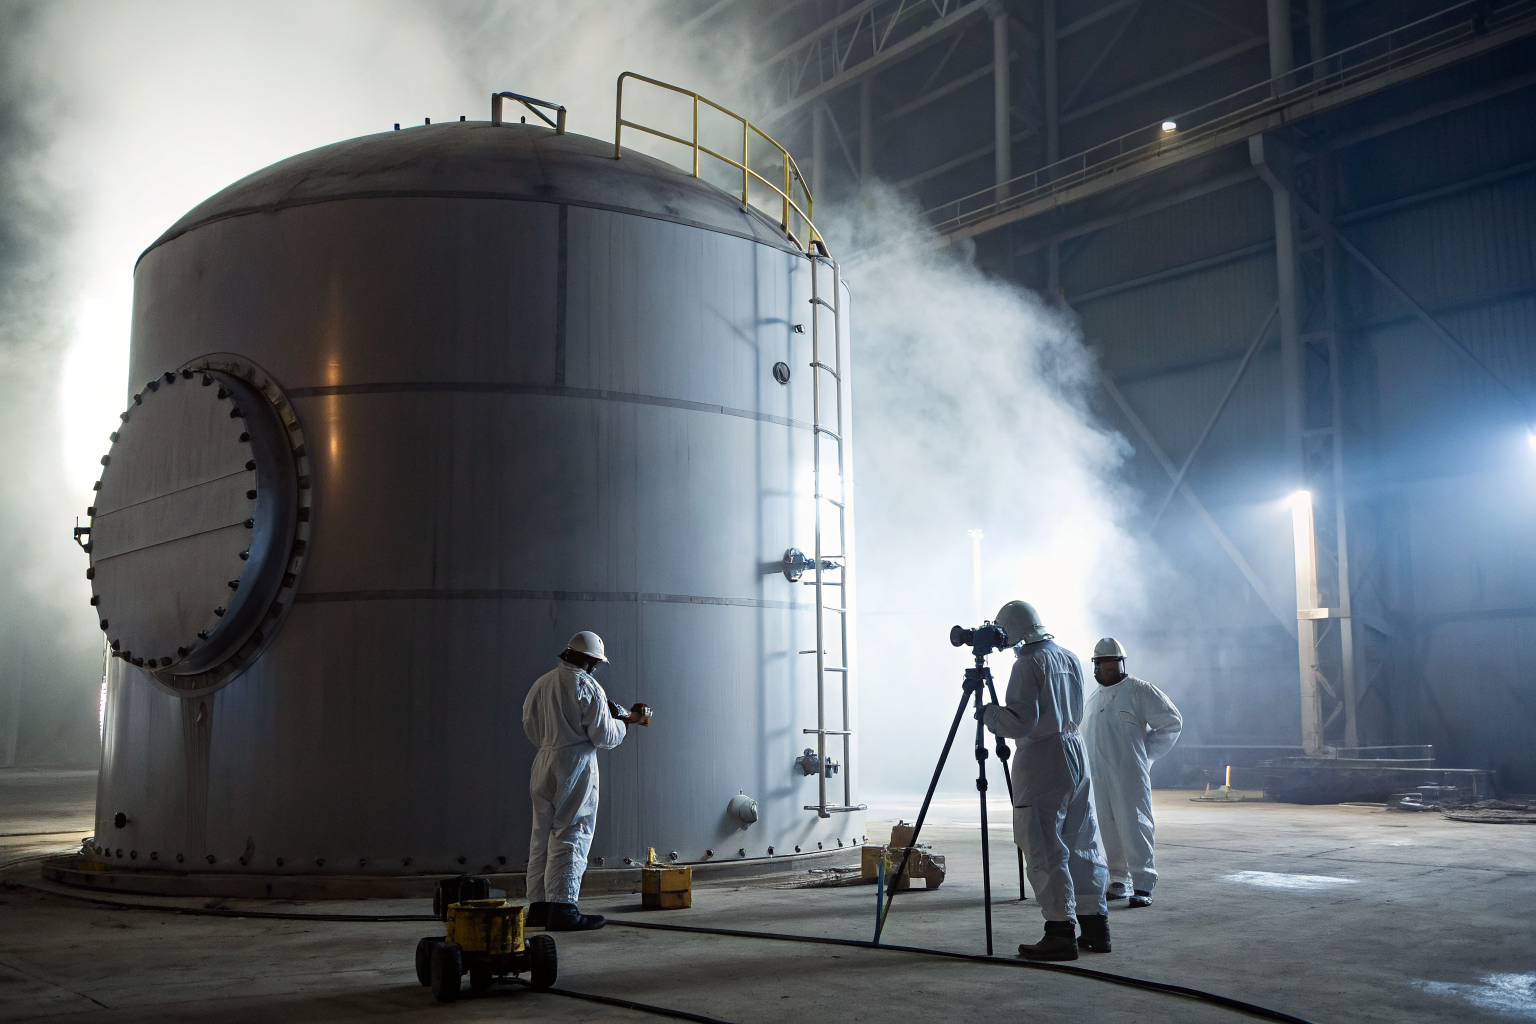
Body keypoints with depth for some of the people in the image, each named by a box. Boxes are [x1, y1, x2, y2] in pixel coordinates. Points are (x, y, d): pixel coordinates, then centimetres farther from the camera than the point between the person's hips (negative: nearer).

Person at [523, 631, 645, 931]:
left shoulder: (541, 683, 8)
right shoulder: (588, 688, -11)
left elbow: (529, 723, 15)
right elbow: (604, 737, -9)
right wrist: (622, 722, 10)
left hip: (544, 763, 7)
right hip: (576, 766, -7)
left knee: (542, 835, 13)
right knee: (570, 837, -4)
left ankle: (538, 905, 18)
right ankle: (562, 909, -5)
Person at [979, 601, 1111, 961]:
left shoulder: (1028, 664, -12)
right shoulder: (1071, 658, 13)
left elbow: (1020, 721, -19)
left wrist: (989, 714, -2)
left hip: (1042, 761, -8)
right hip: (1076, 753, 8)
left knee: (1045, 850, -4)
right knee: (1081, 845, 12)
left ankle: (1061, 932, -5)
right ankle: (1095, 926, 15)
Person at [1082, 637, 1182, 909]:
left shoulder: (1139, 690, -2)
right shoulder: (1093, 699, 19)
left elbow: (1172, 721, -2)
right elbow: (1086, 735, 30)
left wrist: (1147, 753, -4)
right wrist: (1088, 768, 15)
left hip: (1130, 775, -6)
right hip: (1099, 777, 6)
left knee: (1134, 825, -11)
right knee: (1108, 828, 7)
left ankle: (1142, 885, -9)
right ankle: (1118, 881, 15)